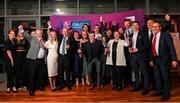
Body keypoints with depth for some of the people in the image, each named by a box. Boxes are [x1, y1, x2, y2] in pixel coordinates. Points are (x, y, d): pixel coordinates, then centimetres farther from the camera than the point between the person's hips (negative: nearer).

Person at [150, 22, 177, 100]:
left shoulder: (165, 35, -9)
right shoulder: (153, 37, 10)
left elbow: (171, 47, -13)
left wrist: (174, 59, -18)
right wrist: (151, 59, 14)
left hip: (164, 59, -6)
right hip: (155, 59, 7)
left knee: (166, 76, 3)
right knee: (157, 76, 16)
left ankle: (166, 93, 15)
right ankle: (159, 90, 32)